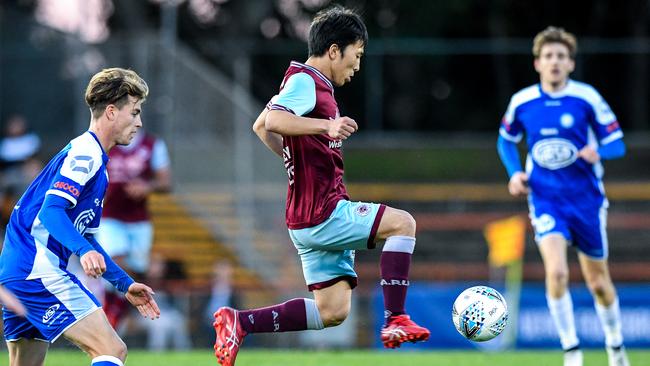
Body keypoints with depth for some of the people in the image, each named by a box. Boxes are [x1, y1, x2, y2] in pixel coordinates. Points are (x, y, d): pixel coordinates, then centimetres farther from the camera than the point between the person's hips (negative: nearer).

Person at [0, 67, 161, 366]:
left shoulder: (90, 156, 24)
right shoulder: (84, 152, -8)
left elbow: (84, 236, 30)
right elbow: (51, 211, -21)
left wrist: (126, 284, 29)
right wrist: (85, 251, -37)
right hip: (38, 272, -11)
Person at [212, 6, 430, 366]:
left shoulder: (316, 86, 18)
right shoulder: (304, 81, -11)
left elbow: (261, 127, 30)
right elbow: (271, 121, -31)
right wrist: (326, 126, -40)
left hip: (311, 221, 10)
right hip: (323, 214, -10)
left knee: (332, 312, 8)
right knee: (402, 223, -11)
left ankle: (239, 322, 7)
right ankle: (395, 322, -13)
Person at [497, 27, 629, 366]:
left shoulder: (587, 98, -9)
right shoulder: (521, 102, -2)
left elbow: (616, 144, -4)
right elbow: (506, 139, 17)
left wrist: (598, 153, -26)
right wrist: (514, 173, 0)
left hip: (587, 199, 0)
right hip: (545, 199, 0)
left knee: (598, 281, 11)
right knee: (557, 272, -22)